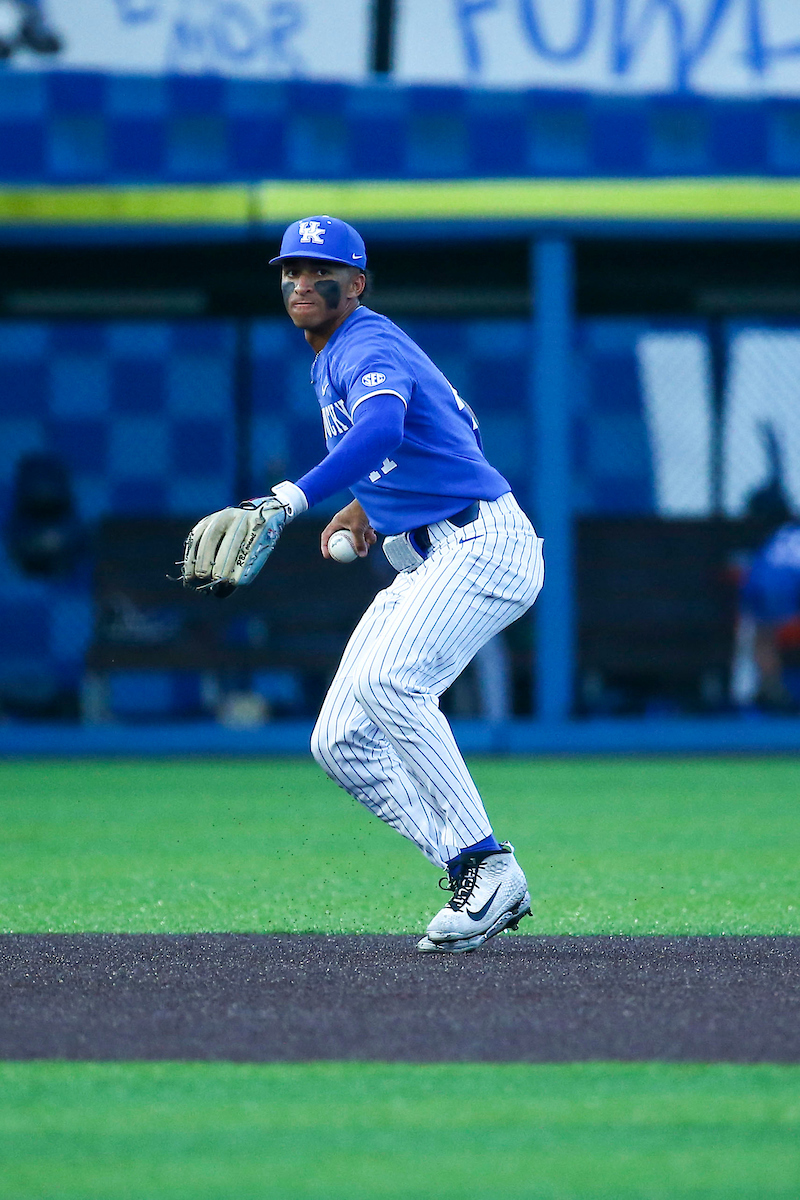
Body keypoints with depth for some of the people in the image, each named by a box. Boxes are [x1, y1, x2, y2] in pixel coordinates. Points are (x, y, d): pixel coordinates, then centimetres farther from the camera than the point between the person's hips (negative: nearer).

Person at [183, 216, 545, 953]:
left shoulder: (369, 348, -13)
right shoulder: (335, 359, 18)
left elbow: (382, 429, -38)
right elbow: (459, 429, 30)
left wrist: (289, 501, -49)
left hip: (484, 544, -11)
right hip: (425, 567, 11)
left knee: (385, 678, -33)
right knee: (340, 743, 2)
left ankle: (486, 866, -26)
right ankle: (482, 888, 2)